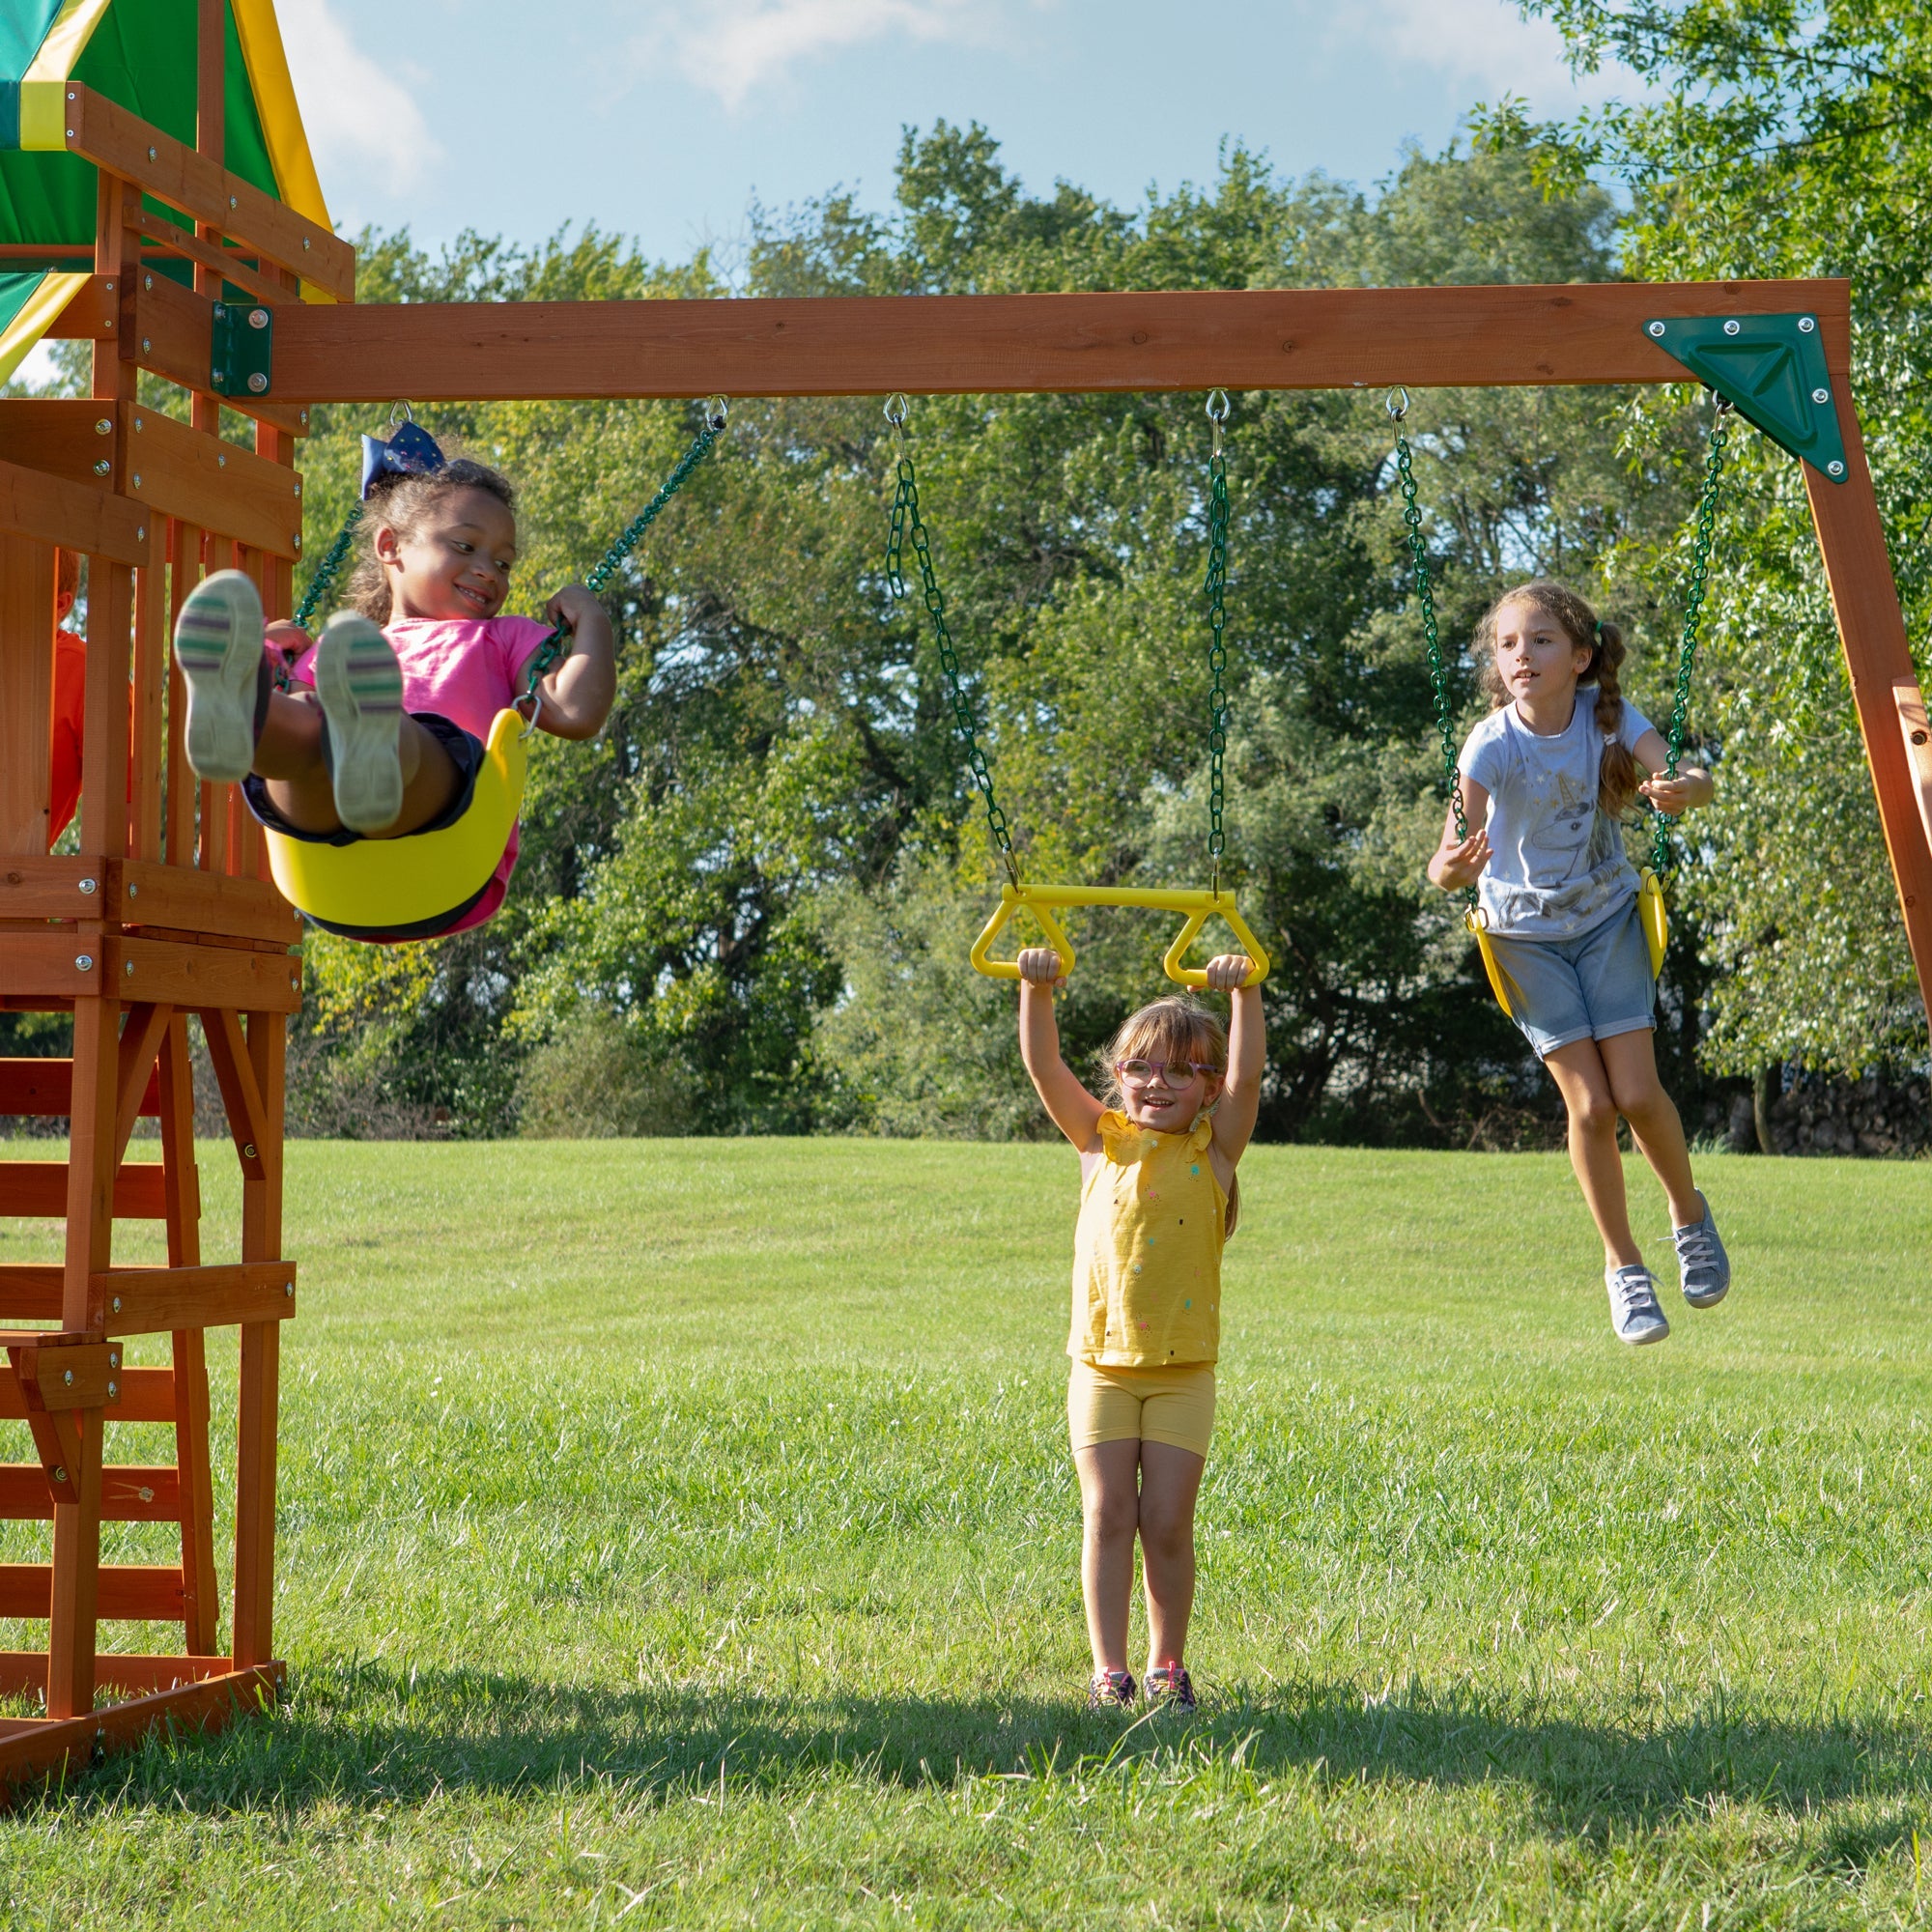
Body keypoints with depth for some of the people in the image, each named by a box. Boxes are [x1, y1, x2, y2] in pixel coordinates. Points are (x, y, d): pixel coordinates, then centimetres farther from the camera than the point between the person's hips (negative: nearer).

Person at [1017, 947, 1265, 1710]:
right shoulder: (1102, 1140, 6)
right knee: (1108, 1516, 1)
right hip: (1102, 1362, 1)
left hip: (1183, 1368, -1)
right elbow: (1044, 1068, -5)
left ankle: (1168, 1664, 15)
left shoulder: (1213, 1150, 3)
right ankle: (1108, 1668, 7)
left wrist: (1244, 994, -24)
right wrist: (1037, 992, -19)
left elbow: (1247, 1076, -12)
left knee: (1167, 1522, 1)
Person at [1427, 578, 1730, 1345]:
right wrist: (1450, 869, -52)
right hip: (1527, 932, -1)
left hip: (1607, 915, 1)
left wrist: (1683, 790, -52)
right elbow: (1454, 861, -28)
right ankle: (1623, 1264, 12)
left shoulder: (1610, 716, -15)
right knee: (1589, 1105, -9)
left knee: (1637, 1093, -10)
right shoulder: (1494, 744, -21)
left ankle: (1690, 1215, 21)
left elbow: (1688, 777, -28)